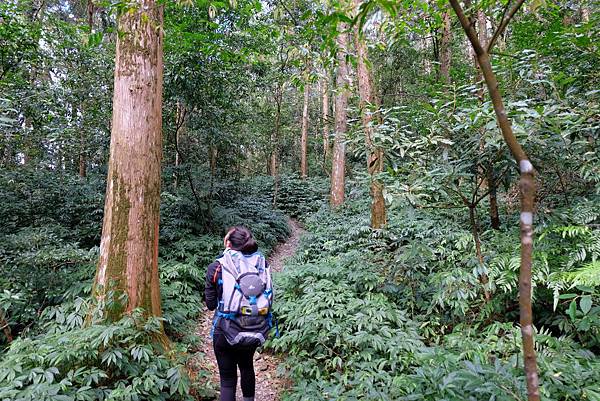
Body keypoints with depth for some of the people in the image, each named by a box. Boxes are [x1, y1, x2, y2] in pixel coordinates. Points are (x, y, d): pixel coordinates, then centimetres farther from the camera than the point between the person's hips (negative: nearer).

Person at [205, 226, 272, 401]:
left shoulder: (216, 268, -10)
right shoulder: (262, 265, -4)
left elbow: (210, 304, -2)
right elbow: (268, 299, 3)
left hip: (227, 332, -3)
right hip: (256, 332, 4)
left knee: (227, 378, 14)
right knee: (247, 366, 30)